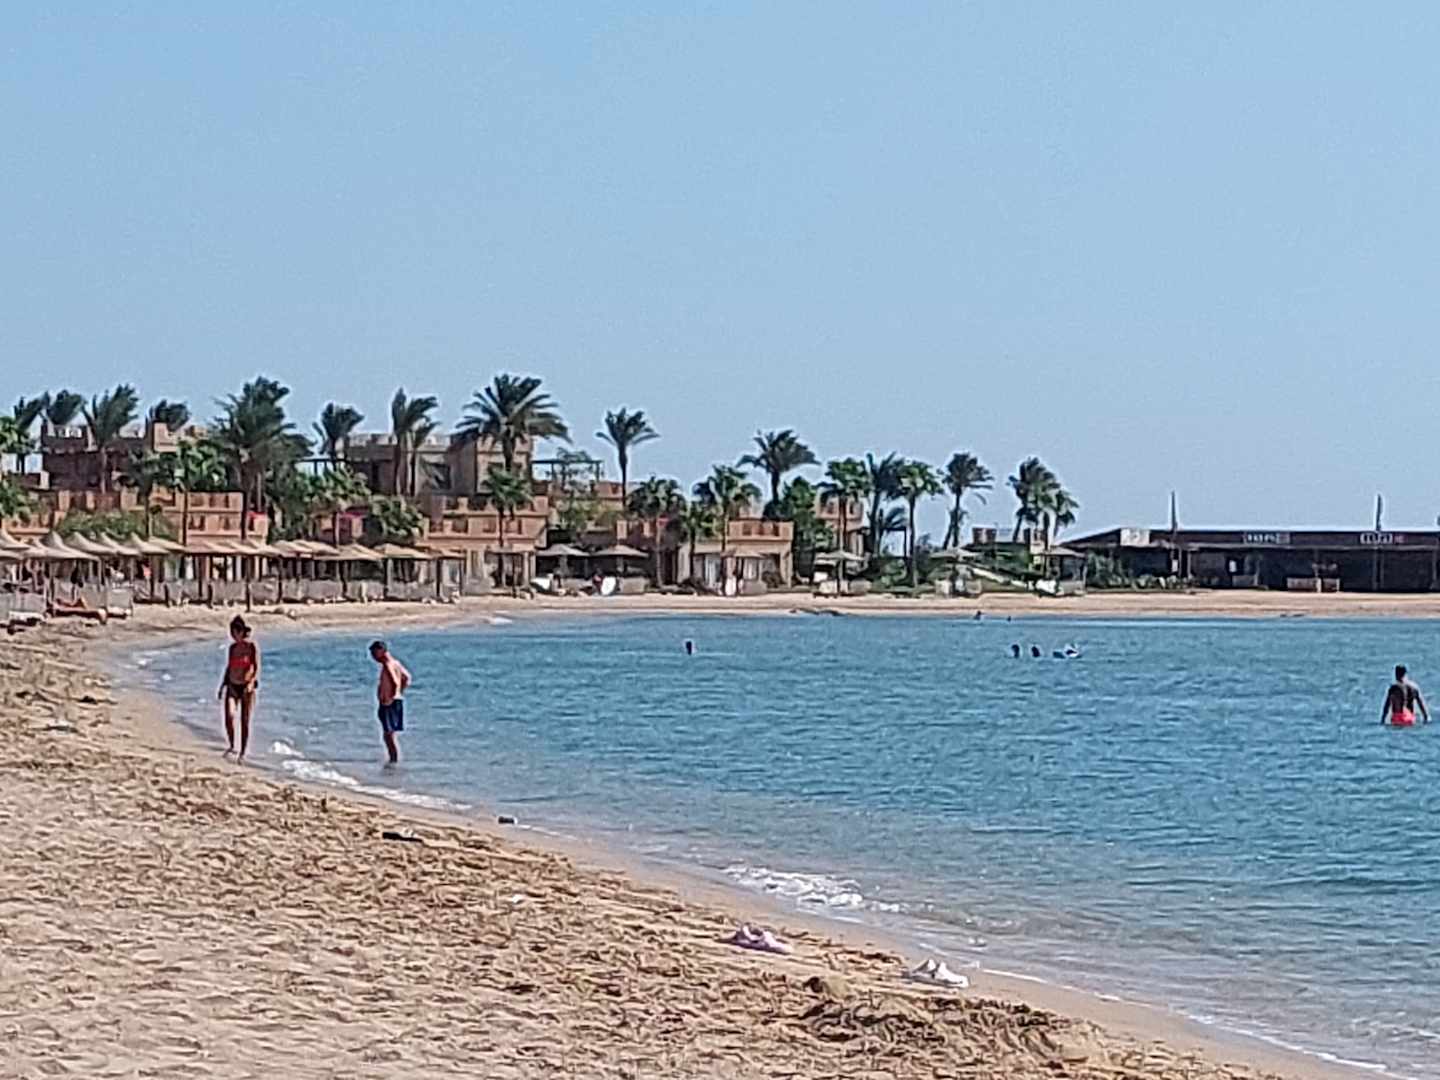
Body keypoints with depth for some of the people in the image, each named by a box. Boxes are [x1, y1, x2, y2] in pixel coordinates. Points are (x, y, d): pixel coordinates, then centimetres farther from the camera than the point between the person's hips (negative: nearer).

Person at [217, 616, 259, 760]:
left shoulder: (252, 647, -5)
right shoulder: (233, 648, 8)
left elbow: (257, 668, -9)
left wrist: (251, 683, -25)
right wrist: (222, 686, 13)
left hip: (247, 688, -3)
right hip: (232, 686, 3)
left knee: (245, 721, 1)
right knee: (229, 716, -17)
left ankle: (243, 753, 10)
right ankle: (231, 745, 2)